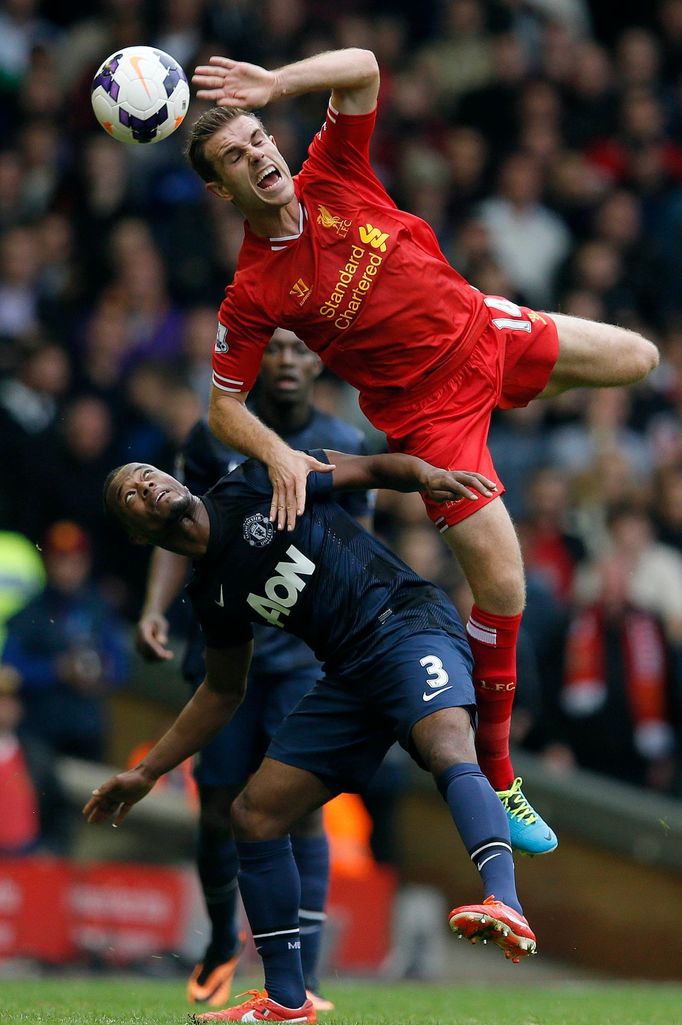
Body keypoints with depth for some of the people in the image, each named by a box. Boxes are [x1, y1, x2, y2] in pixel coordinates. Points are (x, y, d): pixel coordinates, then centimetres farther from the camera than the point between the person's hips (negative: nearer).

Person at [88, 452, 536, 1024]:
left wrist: (429, 474, -18)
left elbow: (372, 470, 3)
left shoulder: (256, 486, -1)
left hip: (410, 623, -7)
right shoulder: (212, 595, 13)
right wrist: (146, 774, 24)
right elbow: (222, 693, 25)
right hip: (350, 675, 7)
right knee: (255, 814, 3)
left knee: (447, 747, -35)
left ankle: (505, 906, -56)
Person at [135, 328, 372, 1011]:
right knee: (219, 807, 2)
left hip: (308, 653, -1)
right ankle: (222, 944, 29)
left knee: (301, 806, -12)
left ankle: (302, 979, -12)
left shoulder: (346, 447, 2)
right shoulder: (213, 437, 2)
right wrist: (154, 609, -9)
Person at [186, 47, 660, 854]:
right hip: (427, 408, -5)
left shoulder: (331, 175, -13)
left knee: (637, 359, 17)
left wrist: (275, 83, -34)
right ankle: (495, 778, 1)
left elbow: (362, 68, -20)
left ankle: (513, 398, 43)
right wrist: (278, 455, -31)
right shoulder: (252, 293, -20)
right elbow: (223, 406, -13)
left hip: (484, 330, 5)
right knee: (501, 582, -12)